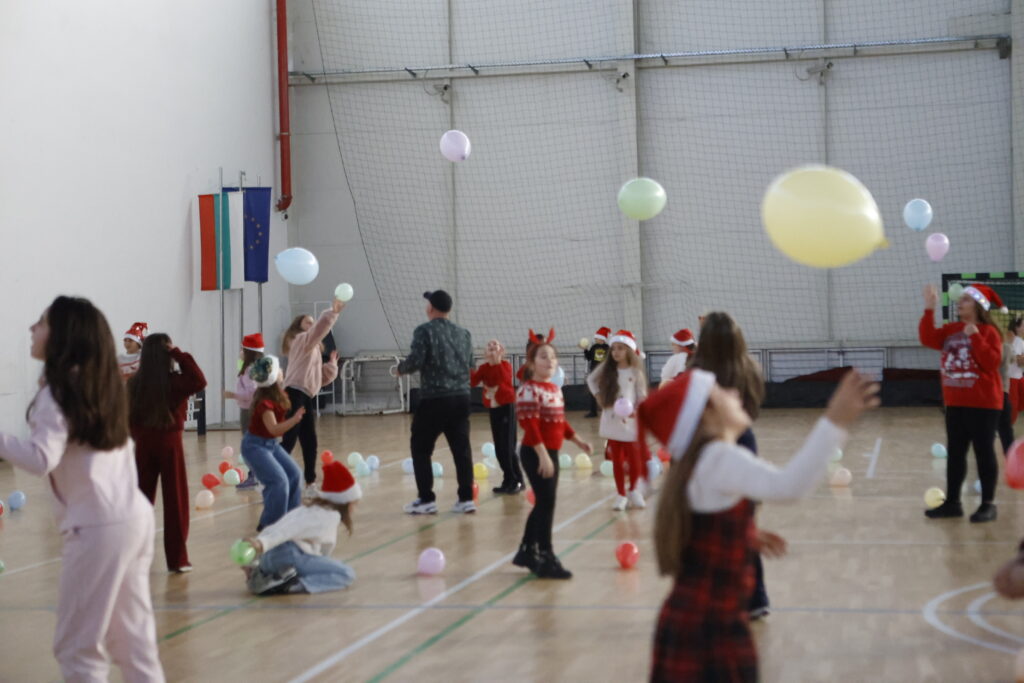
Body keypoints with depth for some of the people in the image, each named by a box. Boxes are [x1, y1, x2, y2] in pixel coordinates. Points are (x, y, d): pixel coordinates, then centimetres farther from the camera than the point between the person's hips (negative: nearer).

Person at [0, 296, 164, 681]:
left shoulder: (58, 393, -8)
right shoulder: (99, 385, 15)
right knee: (133, 639, 14)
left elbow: (41, 459, -22)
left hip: (98, 527, -8)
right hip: (134, 517, 8)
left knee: (77, 646, 0)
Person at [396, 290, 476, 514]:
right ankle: (466, 498, 7)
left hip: (434, 398, -5)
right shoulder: (464, 333, 12)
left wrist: (400, 368, 4)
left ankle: (426, 500, 4)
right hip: (461, 397, 5)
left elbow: (415, 361, -15)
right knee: (461, 448, 8)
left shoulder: (424, 331, -7)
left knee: (420, 447, 6)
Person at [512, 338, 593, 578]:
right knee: (546, 503, -9)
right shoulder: (529, 390, -15)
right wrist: (543, 455, -26)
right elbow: (530, 426, -21)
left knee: (543, 504, 14)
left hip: (551, 452, 9)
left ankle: (527, 551, 26)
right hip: (535, 453, -9)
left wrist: (579, 441, 19)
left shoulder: (555, 389, 13)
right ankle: (546, 558, -5)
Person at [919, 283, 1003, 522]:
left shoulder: (989, 331, -9)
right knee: (955, 453, 9)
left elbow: (991, 361, -20)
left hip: (983, 404, -7)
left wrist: (975, 337, -25)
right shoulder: (951, 330, 9)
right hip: (955, 403, 7)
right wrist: (929, 310, -10)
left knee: (984, 452, -1)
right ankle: (952, 502, 15)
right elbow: (928, 339, -4)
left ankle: (988, 505, 5)